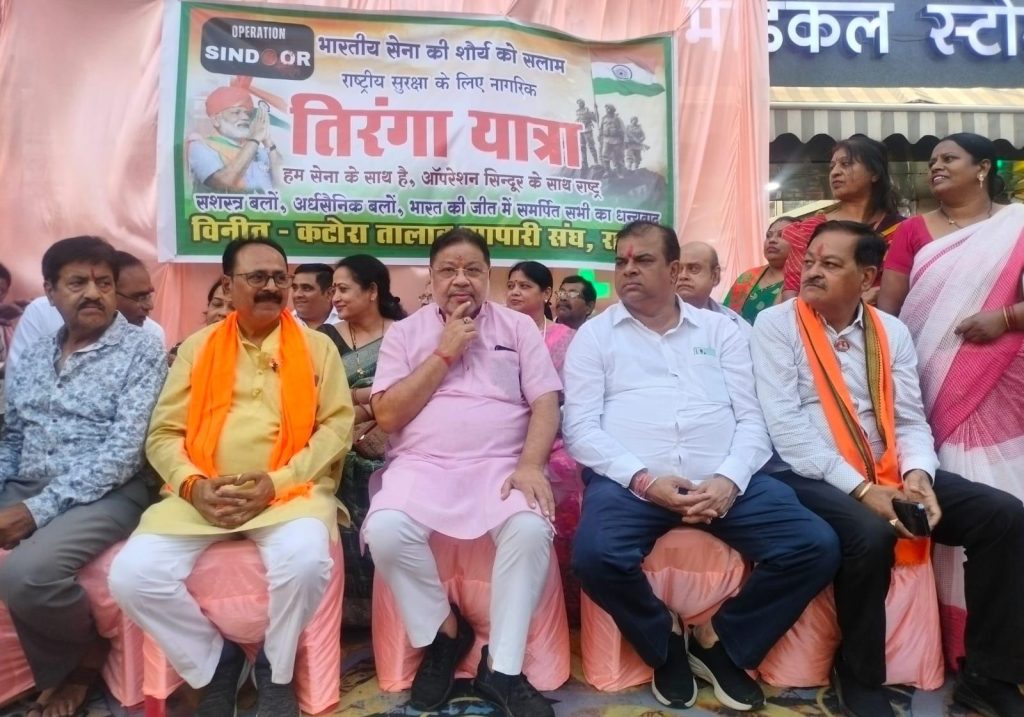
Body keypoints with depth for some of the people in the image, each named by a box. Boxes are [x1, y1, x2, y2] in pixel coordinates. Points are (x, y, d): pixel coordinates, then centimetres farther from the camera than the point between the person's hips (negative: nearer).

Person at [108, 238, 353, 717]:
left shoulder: (317, 346, 9)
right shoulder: (198, 347, 14)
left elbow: (337, 425, 0)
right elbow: (163, 433, 9)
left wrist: (278, 482, -13)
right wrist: (192, 484, -12)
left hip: (289, 490, -2)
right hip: (202, 494, 3)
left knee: (305, 562, -32)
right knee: (132, 575, -21)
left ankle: (274, 671, 1)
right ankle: (216, 660, 7)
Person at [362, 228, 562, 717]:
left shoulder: (519, 327, 12)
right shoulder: (405, 333, 11)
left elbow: (545, 403, 4)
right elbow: (386, 415, 0)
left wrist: (530, 465, -14)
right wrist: (444, 353, -4)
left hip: (501, 465, 0)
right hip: (422, 465, 1)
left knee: (531, 529, -31)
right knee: (385, 530, -29)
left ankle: (502, 669, -11)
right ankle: (445, 633, -1)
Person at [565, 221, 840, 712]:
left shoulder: (720, 329, 17)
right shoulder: (595, 335, 11)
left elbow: (751, 417, 10)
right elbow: (580, 427, 0)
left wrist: (729, 479, -10)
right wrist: (644, 479, -14)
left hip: (723, 478, 3)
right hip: (631, 479, -2)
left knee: (816, 547, -17)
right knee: (595, 556, -31)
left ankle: (719, 642, 8)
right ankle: (665, 641, 4)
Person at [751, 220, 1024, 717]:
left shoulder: (891, 331, 11)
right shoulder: (776, 325, -4)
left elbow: (911, 419, 9)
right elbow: (785, 424, -13)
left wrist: (917, 475, -13)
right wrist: (859, 488, -19)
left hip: (887, 472, 6)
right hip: (812, 476, -5)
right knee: (871, 535, -33)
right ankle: (860, 676, -5)